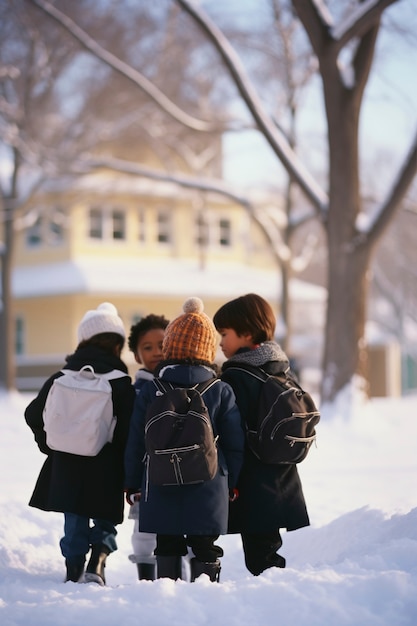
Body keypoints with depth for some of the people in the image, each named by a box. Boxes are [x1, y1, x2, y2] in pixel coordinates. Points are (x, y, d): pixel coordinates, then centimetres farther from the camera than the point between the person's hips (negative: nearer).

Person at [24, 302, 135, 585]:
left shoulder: (62, 378, 3)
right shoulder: (121, 384, -8)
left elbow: (34, 415, 7)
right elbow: (130, 433, -11)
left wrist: (51, 446, 20)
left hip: (66, 469, 3)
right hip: (105, 473, -3)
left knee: (75, 525, 15)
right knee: (105, 524, 12)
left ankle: (74, 573, 16)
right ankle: (97, 564, -8)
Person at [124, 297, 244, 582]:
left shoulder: (150, 390, -2)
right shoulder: (221, 391, -4)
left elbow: (136, 443, 1)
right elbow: (235, 444, 0)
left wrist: (133, 483, 13)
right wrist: (232, 484, 13)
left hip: (161, 492, 1)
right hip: (208, 492, -1)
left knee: (167, 550, 12)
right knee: (205, 551, 7)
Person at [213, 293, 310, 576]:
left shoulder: (236, 378, -14)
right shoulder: (283, 370, 10)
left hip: (254, 491, -8)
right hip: (284, 486, 8)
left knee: (260, 559, -5)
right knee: (272, 552, 15)